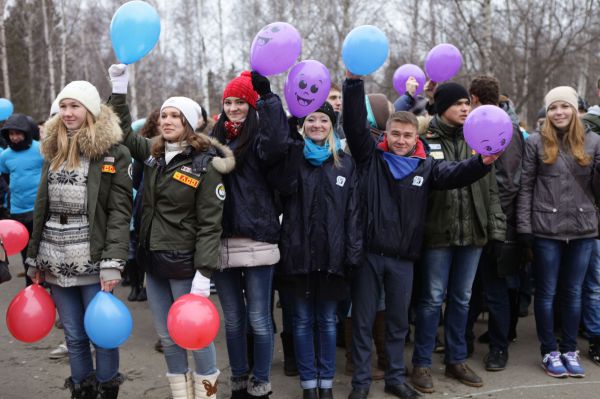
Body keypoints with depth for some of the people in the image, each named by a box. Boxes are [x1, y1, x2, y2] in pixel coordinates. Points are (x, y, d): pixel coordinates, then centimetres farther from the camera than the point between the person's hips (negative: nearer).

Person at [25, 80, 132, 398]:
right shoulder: (53, 150, 13)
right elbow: (41, 208, 16)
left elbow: (120, 211, -10)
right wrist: (34, 258, 13)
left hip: (92, 261, -5)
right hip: (56, 262, 5)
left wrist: (112, 262, -17)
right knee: (74, 336, 12)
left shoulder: (112, 153, -4)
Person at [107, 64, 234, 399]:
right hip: (153, 259, 6)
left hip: (184, 264, -6)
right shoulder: (153, 153, 7)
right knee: (167, 336, 14)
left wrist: (204, 274, -20)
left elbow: (210, 224, -14)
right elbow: (123, 132, 25)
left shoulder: (205, 165, -11)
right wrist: (119, 89, 17)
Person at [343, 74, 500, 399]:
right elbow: (354, 124, -9)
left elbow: (455, 173, -9)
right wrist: (354, 81, -21)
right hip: (367, 252, -2)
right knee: (362, 320, 8)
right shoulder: (370, 157, 0)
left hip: (403, 257, 2)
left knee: (398, 321, 15)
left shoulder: (426, 166, 5)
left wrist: (483, 162, -29)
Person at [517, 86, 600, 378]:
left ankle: (570, 350, 25)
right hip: (546, 229, -2)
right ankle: (549, 352, 20)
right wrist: (524, 226, -6)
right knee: (547, 293, 7)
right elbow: (525, 187, -1)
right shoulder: (536, 142, -1)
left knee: (573, 293, 12)